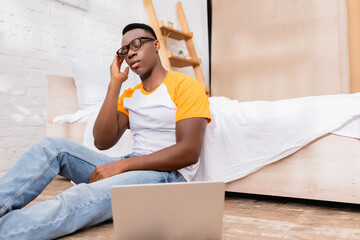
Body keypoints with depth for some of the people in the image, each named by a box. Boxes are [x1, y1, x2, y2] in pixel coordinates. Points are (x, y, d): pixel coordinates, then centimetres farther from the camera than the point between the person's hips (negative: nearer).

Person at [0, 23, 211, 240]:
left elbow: (189, 152, -14)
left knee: (79, 199, -32)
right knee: (53, 146, -11)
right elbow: (103, 142, 3)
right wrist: (115, 84, 1)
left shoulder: (186, 86, -2)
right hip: (129, 169, 6)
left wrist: (121, 165, -17)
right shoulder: (129, 96, 18)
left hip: (167, 175, -6)